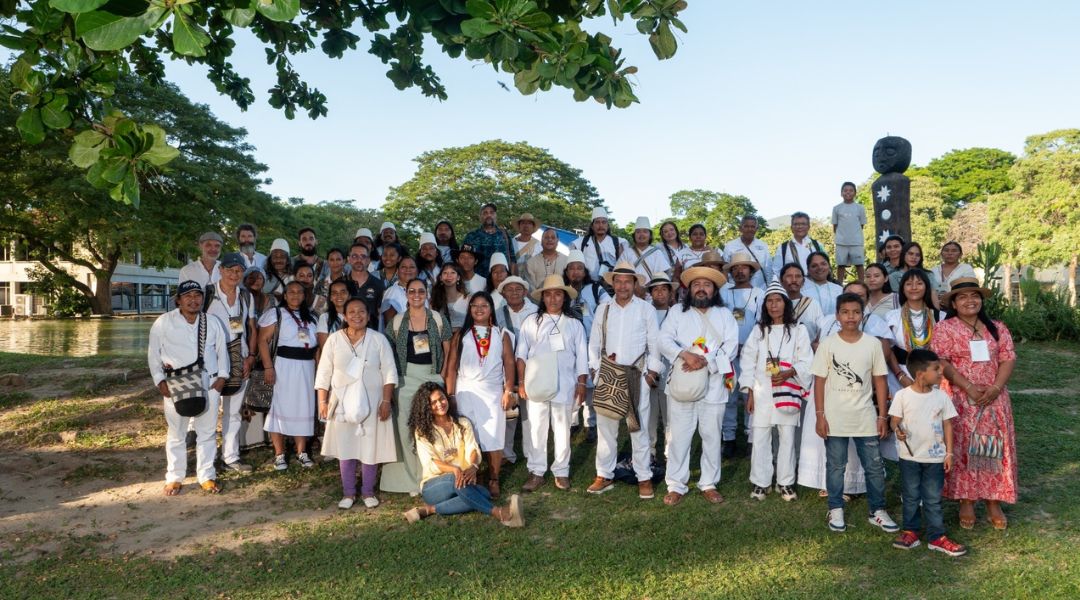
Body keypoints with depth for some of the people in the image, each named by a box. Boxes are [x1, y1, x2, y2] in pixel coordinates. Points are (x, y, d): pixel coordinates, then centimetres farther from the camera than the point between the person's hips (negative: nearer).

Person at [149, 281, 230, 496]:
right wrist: (160, 380, -3)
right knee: (176, 433, 7)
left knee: (207, 432, 8)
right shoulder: (163, 322, 0)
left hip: (208, 383, 2)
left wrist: (222, 376, 3)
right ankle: (174, 478, 19)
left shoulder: (212, 323, 8)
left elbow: (222, 350, 14)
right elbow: (153, 353, 3)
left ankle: (206, 476, 18)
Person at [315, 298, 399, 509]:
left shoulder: (379, 339, 1)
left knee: (370, 448, 3)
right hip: (342, 403, 1)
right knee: (345, 448, 5)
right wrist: (322, 401, -1)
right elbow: (324, 373, 4)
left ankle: (368, 491, 18)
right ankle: (348, 493, 19)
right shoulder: (334, 339, 3)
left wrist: (386, 400, -8)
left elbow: (389, 372, -1)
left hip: (372, 402, -1)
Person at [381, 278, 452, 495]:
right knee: (407, 427, -2)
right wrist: (393, 378, -2)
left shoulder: (438, 320, 4)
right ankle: (412, 479, 9)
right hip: (406, 378, 0)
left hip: (433, 377, 0)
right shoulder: (396, 322, 5)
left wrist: (443, 376, -3)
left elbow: (448, 352, 6)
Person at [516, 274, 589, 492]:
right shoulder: (531, 323, 7)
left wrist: (581, 384, 1)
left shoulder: (574, 324, 10)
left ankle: (561, 472, 16)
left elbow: (581, 356, 8)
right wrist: (521, 382, -2)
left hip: (565, 384, 0)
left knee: (562, 429, 6)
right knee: (536, 428, 1)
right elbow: (521, 354, 5)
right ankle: (536, 472, 11)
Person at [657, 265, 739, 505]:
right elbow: (664, 340, -5)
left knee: (712, 436, 8)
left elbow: (731, 347, -3)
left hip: (713, 386, 1)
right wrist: (685, 354, -22)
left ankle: (709, 483, 22)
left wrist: (706, 361, -17)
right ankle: (676, 485, 11)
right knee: (678, 436, 1)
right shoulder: (677, 313, 8)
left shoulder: (725, 315, 10)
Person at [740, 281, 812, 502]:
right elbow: (748, 361, 6)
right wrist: (749, 392, 0)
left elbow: (806, 362, 0)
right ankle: (760, 482, 13)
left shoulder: (798, 330, 5)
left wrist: (788, 373, -18)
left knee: (787, 437, 4)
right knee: (760, 437, 2)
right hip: (762, 392, 1)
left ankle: (786, 482, 15)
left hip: (787, 391, -1)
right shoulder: (758, 330, 9)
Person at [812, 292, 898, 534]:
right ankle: (836, 511, 21)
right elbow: (819, 381, -3)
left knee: (874, 466, 8)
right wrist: (820, 415, -7)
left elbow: (879, 381, 4)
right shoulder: (828, 344, -4)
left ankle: (878, 511, 22)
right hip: (835, 419, -1)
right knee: (835, 466, 9)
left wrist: (882, 416, 1)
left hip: (866, 418, 2)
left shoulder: (873, 344, 1)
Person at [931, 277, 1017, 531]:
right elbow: (941, 362, -10)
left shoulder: (997, 328, 10)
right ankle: (966, 502, 10)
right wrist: (969, 388, -18)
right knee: (963, 447, 1)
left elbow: (1008, 358, 3)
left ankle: (994, 503, 15)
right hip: (960, 400, -3)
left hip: (994, 399, 3)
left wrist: (995, 388, -12)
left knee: (995, 447, 4)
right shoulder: (945, 328, -2)